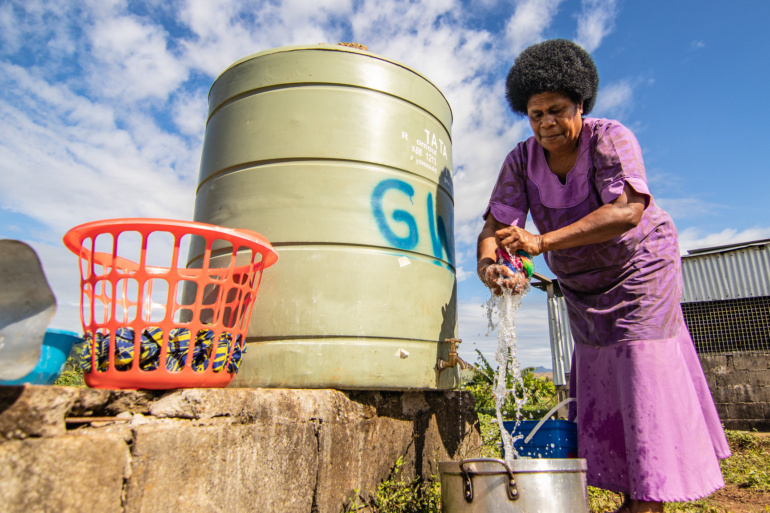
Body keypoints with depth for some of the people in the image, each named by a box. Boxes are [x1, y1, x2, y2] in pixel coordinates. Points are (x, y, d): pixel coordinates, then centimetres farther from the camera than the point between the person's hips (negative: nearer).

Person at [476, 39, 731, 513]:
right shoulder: (521, 161, -10)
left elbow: (627, 211, -39)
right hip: (584, 287, 5)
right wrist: (488, 262, -43)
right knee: (598, 382, 6)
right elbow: (497, 223, -20)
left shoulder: (611, 139, -23)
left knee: (643, 368, -10)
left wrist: (542, 242, -49)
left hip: (641, 267, -4)